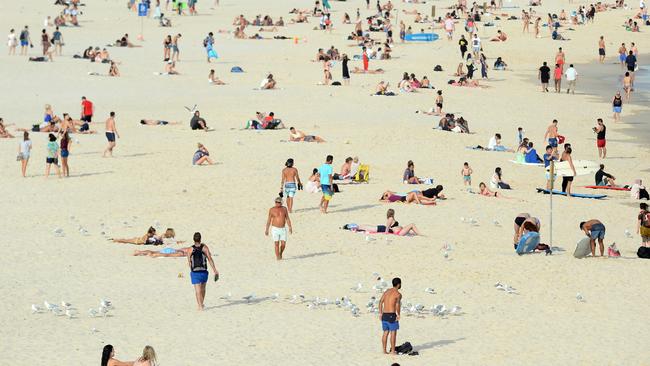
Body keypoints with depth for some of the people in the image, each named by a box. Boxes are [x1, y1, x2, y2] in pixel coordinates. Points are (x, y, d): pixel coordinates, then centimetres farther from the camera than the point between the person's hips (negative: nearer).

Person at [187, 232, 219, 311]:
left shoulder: (191, 249, -4)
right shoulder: (204, 247, -4)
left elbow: (189, 262, 2)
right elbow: (210, 259, -8)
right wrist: (215, 270, -6)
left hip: (194, 272, -1)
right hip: (204, 271, 1)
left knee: (198, 290, -2)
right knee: (203, 288, 21)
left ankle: (200, 306, -13)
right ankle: (201, 304, 35)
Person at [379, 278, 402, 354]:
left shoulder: (387, 291, 12)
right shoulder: (398, 294, -8)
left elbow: (380, 302, 8)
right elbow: (398, 304, -23)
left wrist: (380, 313, 10)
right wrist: (398, 315, -13)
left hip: (384, 315, 7)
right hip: (392, 315, -7)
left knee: (385, 333, 13)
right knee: (393, 333, 1)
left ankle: (384, 350, 14)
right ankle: (393, 351, 2)